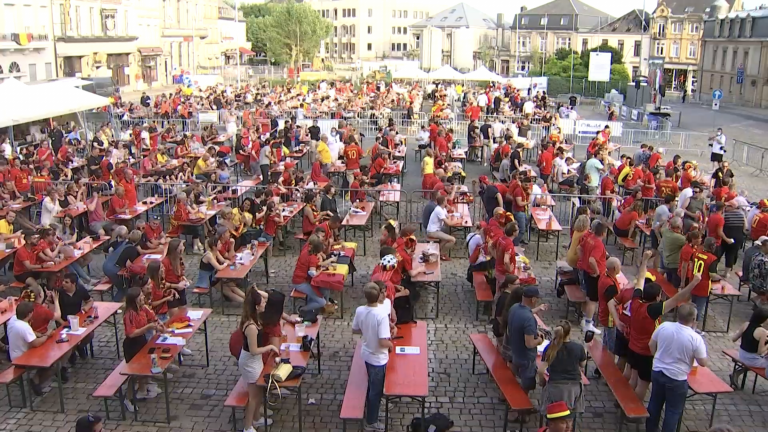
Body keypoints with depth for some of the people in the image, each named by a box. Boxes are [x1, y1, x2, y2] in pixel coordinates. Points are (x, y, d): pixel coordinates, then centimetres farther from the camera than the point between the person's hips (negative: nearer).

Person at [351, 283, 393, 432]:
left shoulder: (359, 310, -12)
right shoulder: (382, 314, -31)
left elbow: (355, 330, 3)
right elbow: (383, 342, -32)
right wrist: (391, 344, -11)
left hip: (366, 354, 6)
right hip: (378, 358, -6)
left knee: (372, 385, 30)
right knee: (376, 390, 14)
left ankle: (369, 408, 50)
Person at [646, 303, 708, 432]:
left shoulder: (664, 326, -11)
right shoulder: (696, 339, -22)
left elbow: (651, 345, 4)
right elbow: (703, 363, -11)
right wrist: (701, 351, 7)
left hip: (657, 372, 5)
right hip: (677, 379, -5)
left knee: (655, 404, 22)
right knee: (673, 411, 14)